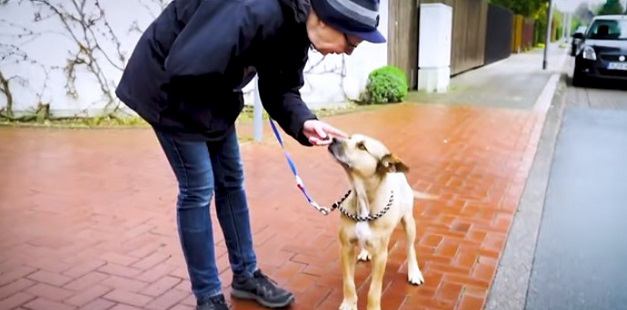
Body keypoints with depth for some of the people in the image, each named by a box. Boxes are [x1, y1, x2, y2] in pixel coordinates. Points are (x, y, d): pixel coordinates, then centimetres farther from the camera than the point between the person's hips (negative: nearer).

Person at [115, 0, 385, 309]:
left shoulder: (297, 27, -7)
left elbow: (280, 89, -1)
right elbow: (185, 68, -37)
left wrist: (304, 122, -21)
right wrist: (204, 123, -18)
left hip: (213, 90, 9)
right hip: (170, 86, -8)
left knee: (231, 181, 10)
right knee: (198, 188, -7)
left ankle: (246, 276, 24)